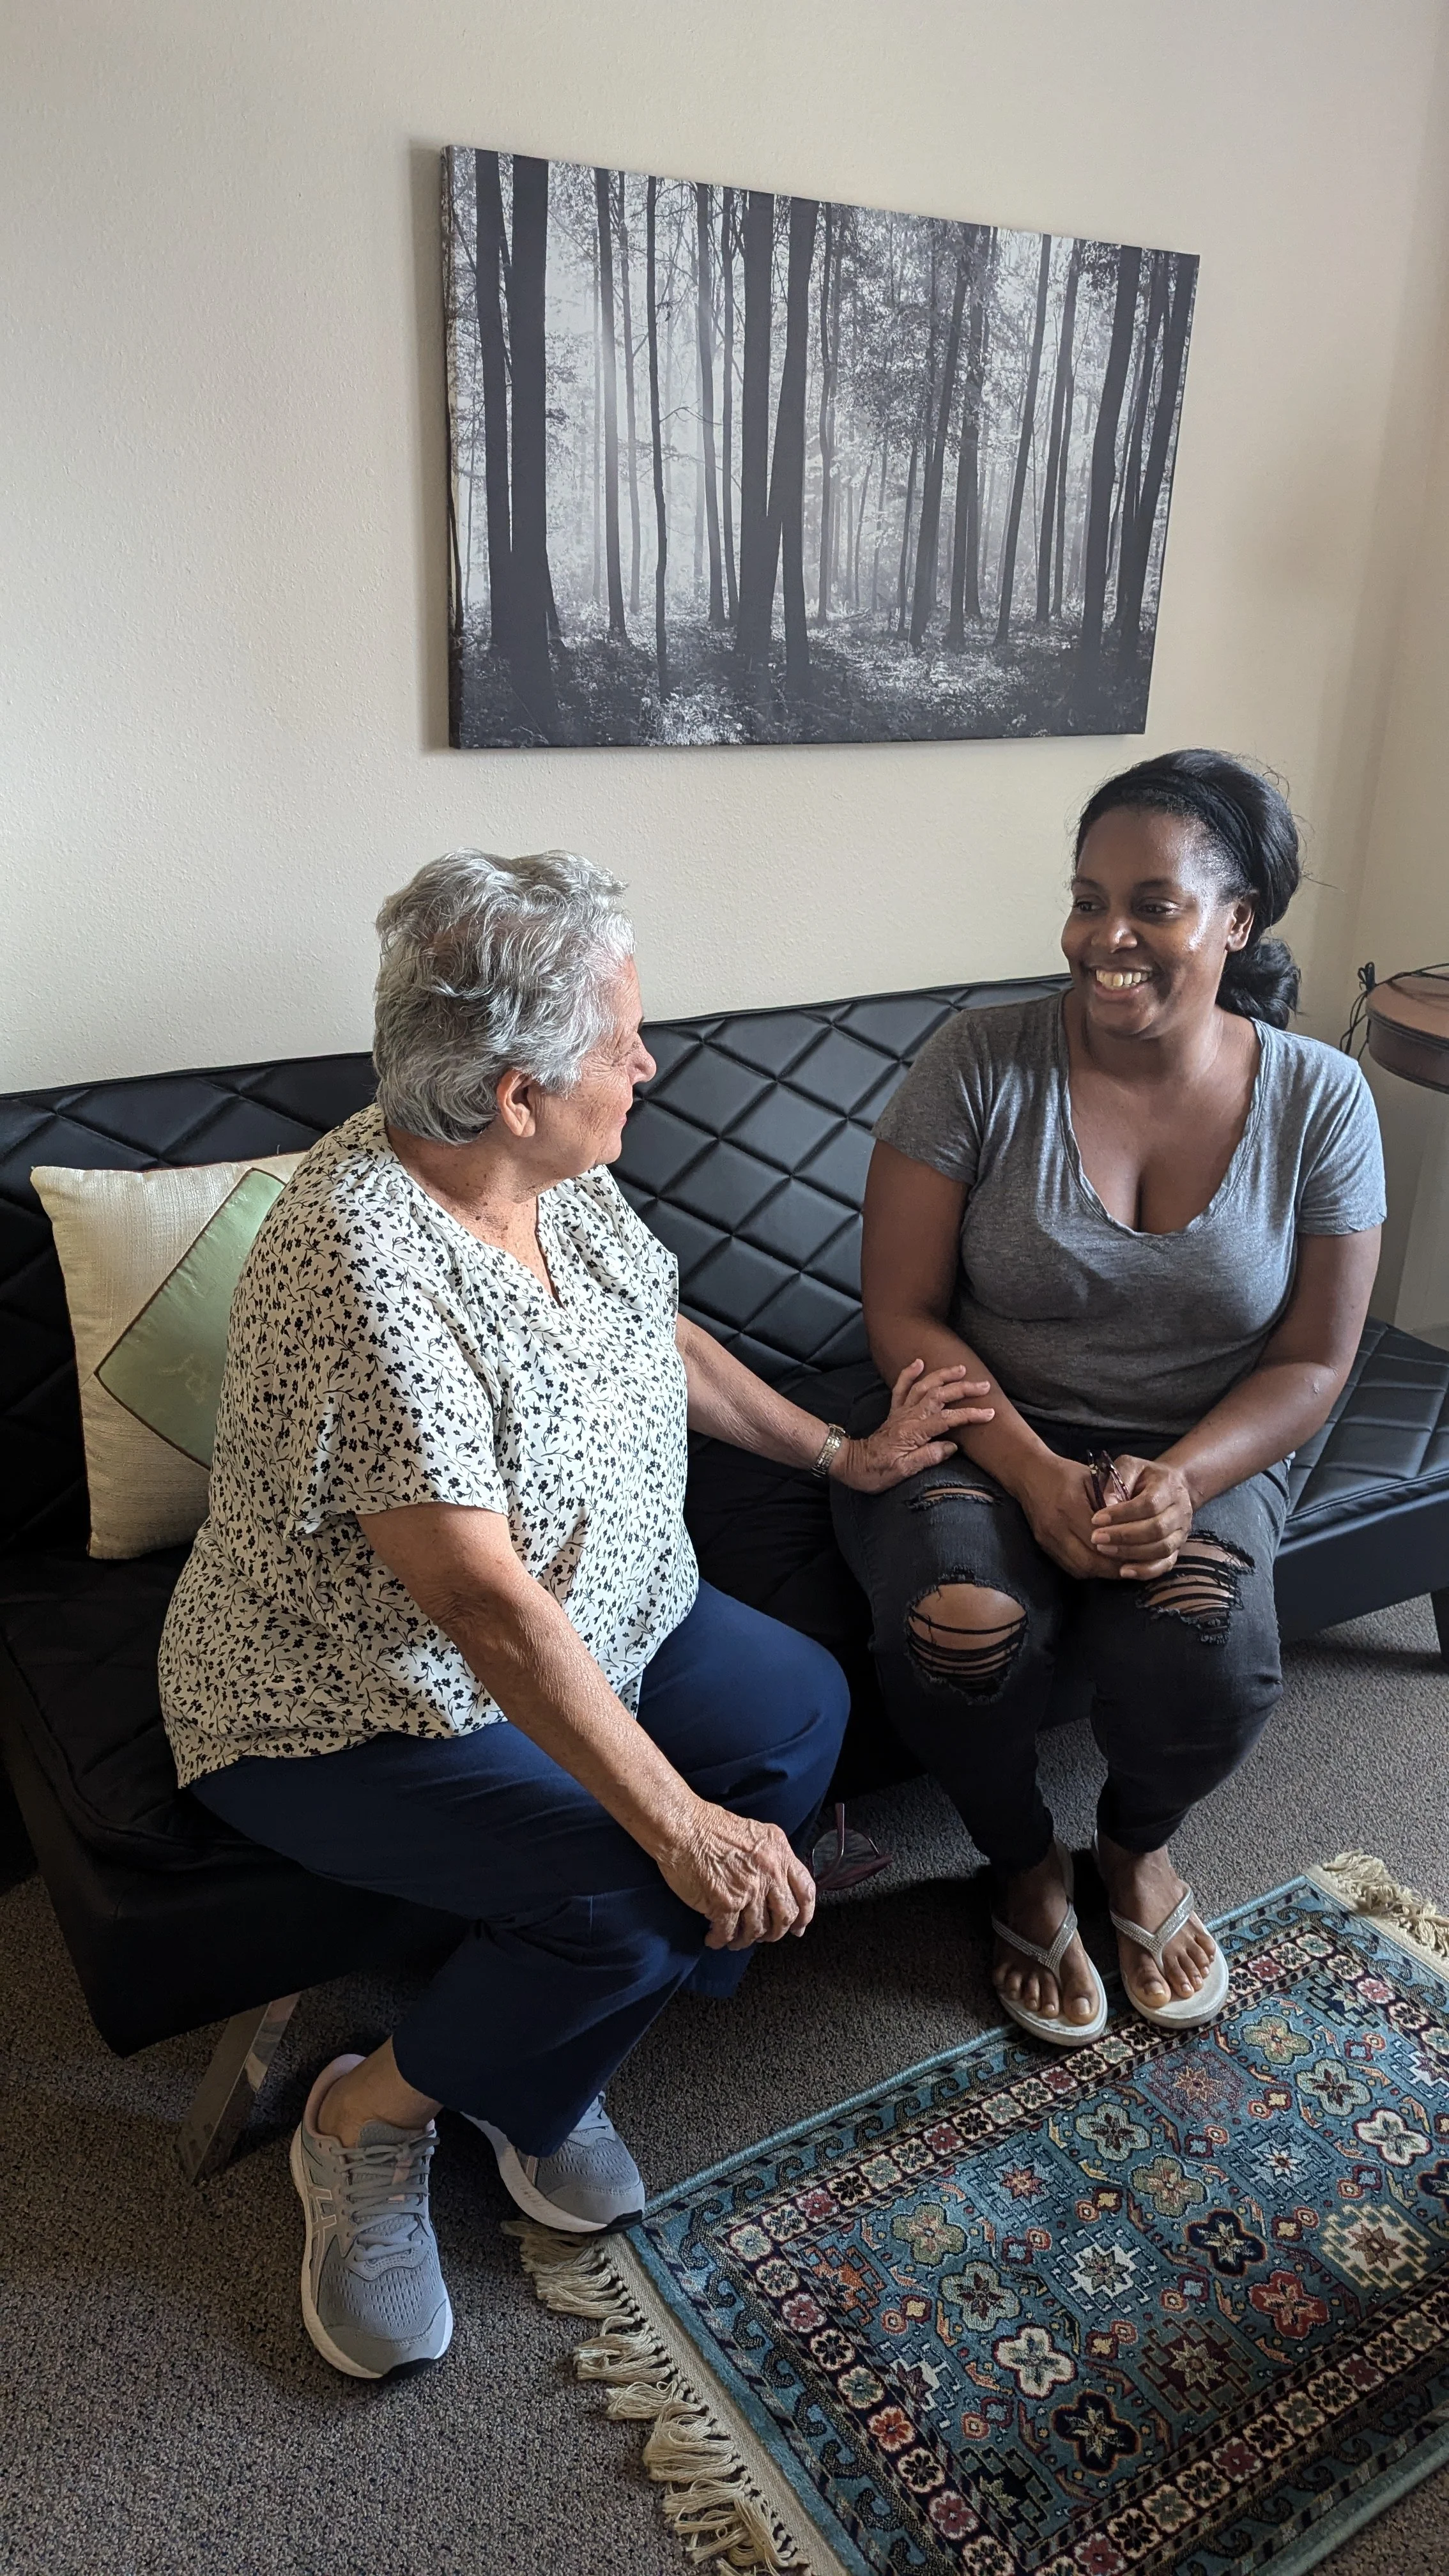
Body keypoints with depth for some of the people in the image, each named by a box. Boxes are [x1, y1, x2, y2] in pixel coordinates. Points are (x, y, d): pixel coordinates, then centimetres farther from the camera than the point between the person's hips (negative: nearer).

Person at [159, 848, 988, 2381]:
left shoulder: (558, 1170, -5)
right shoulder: (363, 1273, -33)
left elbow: (659, 1336, 14)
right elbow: (487, 1604, -33)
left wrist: (843, 1454, 14)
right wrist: (681, 1826, -29)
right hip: (346, 1712, -9)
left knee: (800, 1709, -4)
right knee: (632, 1896, -24)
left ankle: (541, 2066, 10)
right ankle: (370, 2120, 7)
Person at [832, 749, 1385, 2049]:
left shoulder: (1319, 1100, -5)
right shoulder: (982, 1063, -12)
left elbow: (1313, 1360, -2)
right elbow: (903, 1313, -11)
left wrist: (1180, 1483, -21)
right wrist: (1039, 1478, -23)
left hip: (1199, 1452, 2)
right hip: (986, 1430, -1)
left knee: (1214, 1666, -27)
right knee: (959, 1626, -31)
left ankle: (1139, 1844, 13)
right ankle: (1027, 1870, 5)